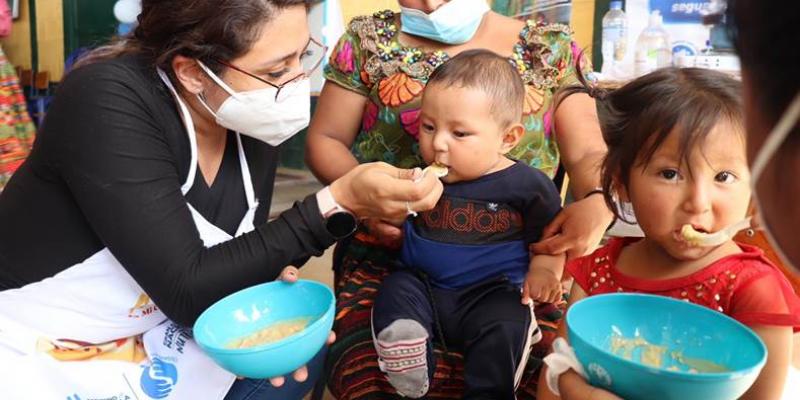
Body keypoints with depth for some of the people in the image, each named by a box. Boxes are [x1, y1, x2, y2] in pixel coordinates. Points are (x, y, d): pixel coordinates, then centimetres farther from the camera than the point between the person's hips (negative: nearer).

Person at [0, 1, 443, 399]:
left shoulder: (257, 121, -8)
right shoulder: (107, 100, -27)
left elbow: (235, 258, 3)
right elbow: (187, 290, -29)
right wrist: (338, 202, -32)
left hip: (150, 340, 7)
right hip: (37, 361, -6)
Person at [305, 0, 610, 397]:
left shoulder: (550, 47, 8)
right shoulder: (369, 38, 8)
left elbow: (588, 154, 5)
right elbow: (324, 140, 10)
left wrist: (597, 205, -19)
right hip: (388, 254, 0)